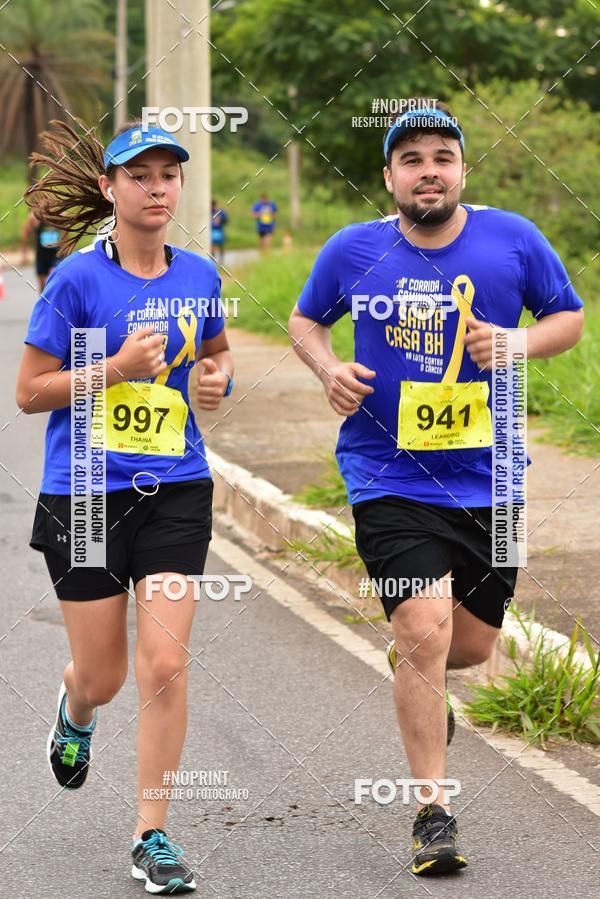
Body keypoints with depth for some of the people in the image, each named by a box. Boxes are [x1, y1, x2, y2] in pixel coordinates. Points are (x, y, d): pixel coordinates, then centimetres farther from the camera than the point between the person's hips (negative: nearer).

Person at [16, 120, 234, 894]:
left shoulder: (197, 275, 3)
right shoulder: (78, 279, -10)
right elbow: (30, 392, -7)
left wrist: (217, 377, 0)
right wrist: (117, 367, -18)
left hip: (175, 490, 2)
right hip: (85, 494, -2)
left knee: (166, 665, -8)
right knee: (102, 676, 8)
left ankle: (151, 835, 4)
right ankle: (76, 712, 47)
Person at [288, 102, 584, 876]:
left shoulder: (513, 240, -3)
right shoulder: (354, 250, -4)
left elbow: (569, 317, 7)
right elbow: (305, 320, 13)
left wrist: (516, 345, -13)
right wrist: (329, 370, -8)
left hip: (486, 479, 2)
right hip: (390, 479, -2)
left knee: (473, 643, 12)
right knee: (425, 630, -16)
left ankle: (415, 674, 51)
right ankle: (432, 812, -4)